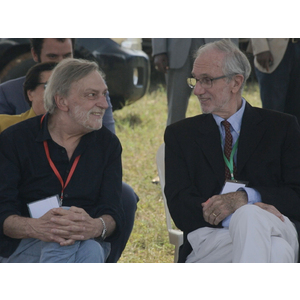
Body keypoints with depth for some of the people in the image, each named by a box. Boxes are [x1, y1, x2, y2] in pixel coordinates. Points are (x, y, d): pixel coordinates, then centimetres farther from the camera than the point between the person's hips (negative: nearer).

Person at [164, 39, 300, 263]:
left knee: (249, 218, -37)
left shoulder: (282, 127, 13)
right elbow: (181, 209, 2)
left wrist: (244, 198, -15)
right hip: (209, 241, -2)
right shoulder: (180, 135, 16)